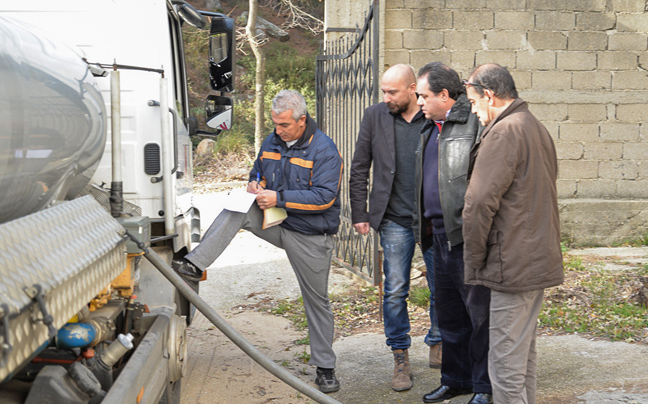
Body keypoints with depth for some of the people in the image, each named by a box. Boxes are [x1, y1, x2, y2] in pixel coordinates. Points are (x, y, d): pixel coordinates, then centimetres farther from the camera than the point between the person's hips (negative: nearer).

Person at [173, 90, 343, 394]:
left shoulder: (324, 149, -18)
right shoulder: (272, 142, 3)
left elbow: (325, 196, -25)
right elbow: (258, 171, 21)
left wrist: (279, 198, -27)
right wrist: (256, 184, -5)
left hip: (310, 237, -5)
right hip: (275, 223, 5)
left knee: (317, 301, 4)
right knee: (235, 211, -20)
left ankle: (325, 368, 16)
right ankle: (195, 264, -28)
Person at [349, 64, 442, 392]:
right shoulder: (375, 116, 1)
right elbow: (359, 169, 7)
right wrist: (359, 213, 3)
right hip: (395, 220, 1)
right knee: (395, 291, 2)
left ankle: (438, 346, 29)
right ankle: (400, 359, 15)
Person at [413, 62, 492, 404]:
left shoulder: (475, 121, -11)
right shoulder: (430, 128, 18)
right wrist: (422, 228, 23)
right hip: (439, 235, 9)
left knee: (479, 312, -1)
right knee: (448, 312, 17)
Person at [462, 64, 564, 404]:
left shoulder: (504, 132, -14)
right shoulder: (537, 128, 17)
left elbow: (480, 202, -20)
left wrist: (474, 260, -9)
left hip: (514, 266, -10)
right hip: (540, 260, 10)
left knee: (506, 363, -6)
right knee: (524, 355, 19)